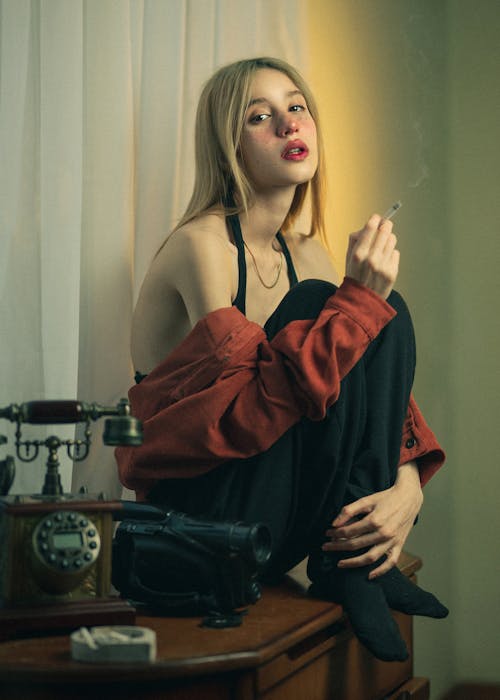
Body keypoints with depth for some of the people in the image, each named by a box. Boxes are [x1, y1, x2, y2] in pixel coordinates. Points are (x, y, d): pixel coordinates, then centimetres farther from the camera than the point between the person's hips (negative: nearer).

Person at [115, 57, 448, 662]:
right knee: (315, 304, -18)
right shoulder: (200, 244, -15)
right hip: (202, 511, -7)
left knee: (388, 312, -7)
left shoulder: (306, 255, 9)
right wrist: (358, 296, -25)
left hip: (281, 511, 7)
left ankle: (356, 562, -11)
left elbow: (374, 392, 5)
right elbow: (245, 411, -25)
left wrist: (407, 487, -15)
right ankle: (344, 566, -14)